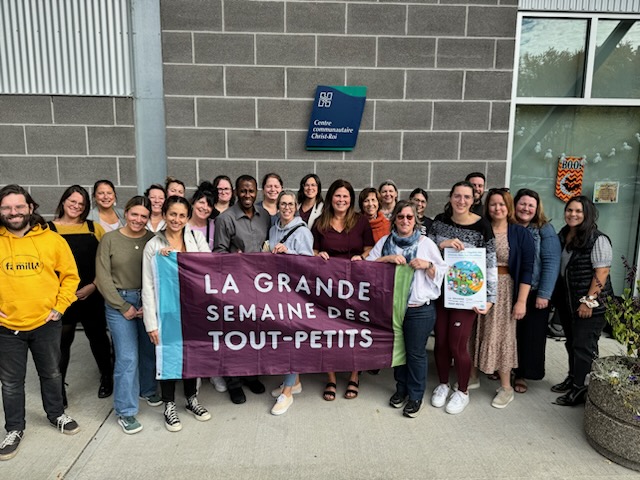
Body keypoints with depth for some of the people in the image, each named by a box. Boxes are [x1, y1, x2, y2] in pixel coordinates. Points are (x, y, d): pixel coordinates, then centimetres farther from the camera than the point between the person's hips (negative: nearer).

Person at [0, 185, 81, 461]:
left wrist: (60, 307, -5)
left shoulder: (52, 240, -5)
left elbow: (70, 275, 1)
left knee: (51, 374, 17)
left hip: (46, 323, 0)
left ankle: (56, 414, 39)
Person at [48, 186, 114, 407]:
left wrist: (93, 285, -7)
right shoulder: (49, 229, 1)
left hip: (92, 295, 1)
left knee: (98, 336, 14)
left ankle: (107, 377, 32)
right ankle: (58, 388, 21)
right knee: (62, 342, 4)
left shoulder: (94, 228, 4)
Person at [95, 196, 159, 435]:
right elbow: (102, 277, -4)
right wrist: (123, 306, -7)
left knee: (149, 350, 13)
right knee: (127, 357, -2)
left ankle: (148, 390, 39)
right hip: (119, 303, -2)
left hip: (149, 302, 2)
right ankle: (126, 411, 13)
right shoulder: (110, 239, -4)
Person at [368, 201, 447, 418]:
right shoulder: (385, 242, 6)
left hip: (420, 309, -2)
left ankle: (416, 395, 23)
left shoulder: (426, 243, 1)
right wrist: (387, 258, -16)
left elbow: (441, 272, 3)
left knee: (416, 352, 5)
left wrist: (427, 265, -15)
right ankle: (401, 388, 36)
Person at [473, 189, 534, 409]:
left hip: (505, 290, -2)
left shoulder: (521, 233, -2)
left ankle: (506, 387, 18)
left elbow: (526, 269, -4)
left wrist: (521, 301, -10)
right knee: (477, 333, 8)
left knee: (501, 336, 3)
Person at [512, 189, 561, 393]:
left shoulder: (545, 230, -6)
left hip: (533, 293, -2)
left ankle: (521, 375, 22)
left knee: (530, 334, 8)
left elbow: (551, 263, -11)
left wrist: (544, 294, -16)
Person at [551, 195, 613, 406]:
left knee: (584, 346, 0)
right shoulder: (563, 235, 8)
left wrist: (589, 301, -20)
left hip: (590, 304, -7)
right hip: (566, 301, 7)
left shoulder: (597, 239, -14)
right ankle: (573, 378, 33)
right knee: (572, 342, 18)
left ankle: (580, 389, 12)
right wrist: (556, 295, 12)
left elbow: (602, 272, -18)